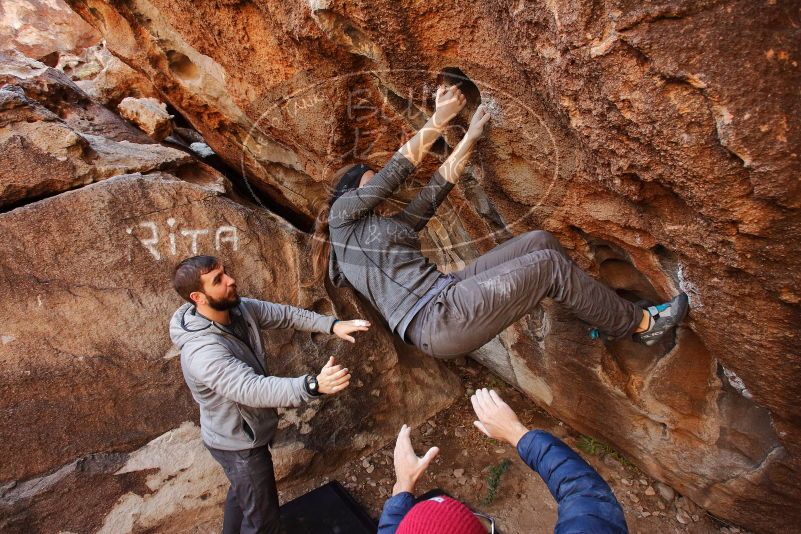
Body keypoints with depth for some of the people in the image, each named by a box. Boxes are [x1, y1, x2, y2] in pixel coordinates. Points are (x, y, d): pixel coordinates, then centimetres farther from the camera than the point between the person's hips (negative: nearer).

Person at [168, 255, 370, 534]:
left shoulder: (240, 308, -12)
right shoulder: (202, 351, -37)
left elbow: (284, 314, -7)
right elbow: (252, 389, -48)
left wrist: (332, 325, -21)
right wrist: (313, 385, -62)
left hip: (243, 433, 8)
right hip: (239, 443, -8)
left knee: (241, 492, 32)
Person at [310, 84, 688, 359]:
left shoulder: (391, 224, 26)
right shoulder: (343, 214, 5)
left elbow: (438, 185, 21)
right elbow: (396, 170, -2)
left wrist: (471, 134, 20)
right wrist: (438, 120, -2)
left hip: (447, 294, 9)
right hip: (435, 322, -9)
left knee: (540, 242, 2)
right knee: (549, 264, -9)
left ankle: (594, 312, 16)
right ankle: (641, 324, 10)